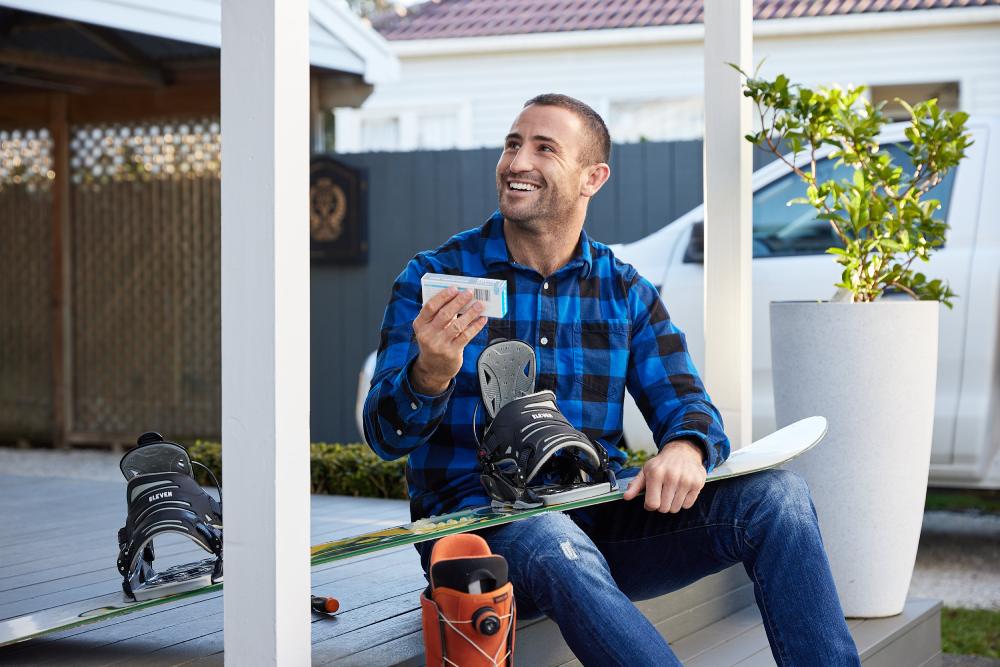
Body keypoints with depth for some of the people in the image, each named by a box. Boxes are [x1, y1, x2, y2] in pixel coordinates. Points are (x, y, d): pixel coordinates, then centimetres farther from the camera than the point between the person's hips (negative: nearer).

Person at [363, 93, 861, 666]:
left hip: (598, 520, 4)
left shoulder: (625, 291, 12)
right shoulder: (435, 277, 1)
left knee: (776, 495, -16)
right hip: (477, 513, -3)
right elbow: (385, 435, -6)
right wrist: (430, 375, -30)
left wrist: (687, 448, -20)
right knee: (553, 543, -39)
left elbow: (684, 402, 6)